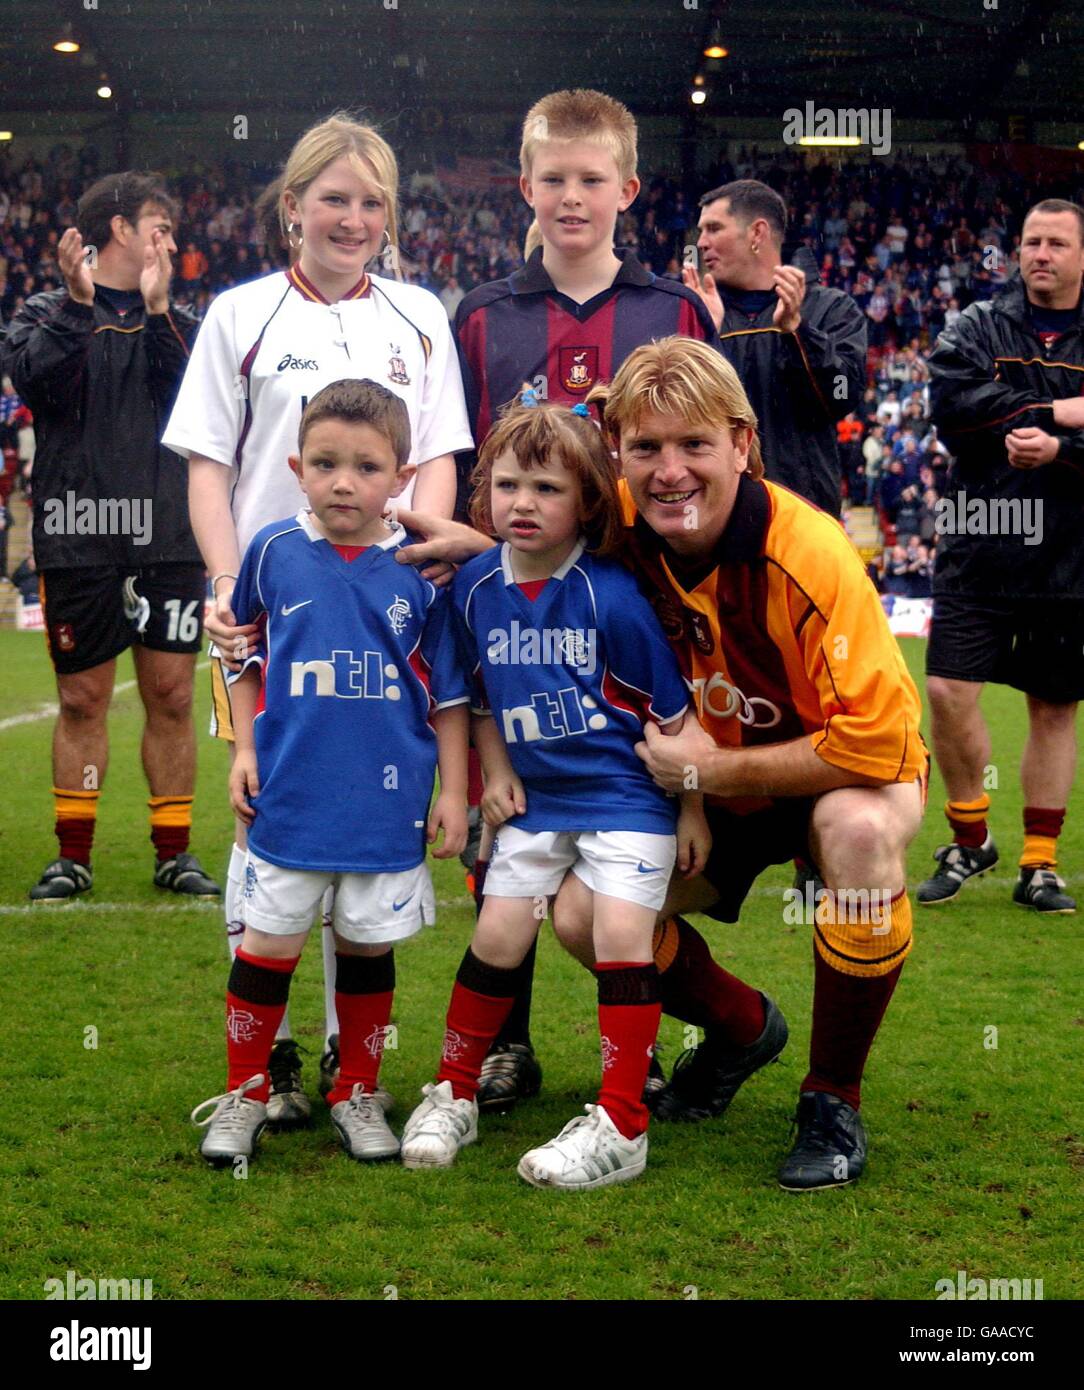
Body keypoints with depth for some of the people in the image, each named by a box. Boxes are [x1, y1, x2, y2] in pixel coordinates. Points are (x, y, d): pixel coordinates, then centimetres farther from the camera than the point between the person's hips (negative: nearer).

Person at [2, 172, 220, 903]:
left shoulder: (178, 323, 13)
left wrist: (156, 313, -12)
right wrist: (79, 304, -18)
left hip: (169, 540, 2)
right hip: (80, 536, -2)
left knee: (171, 697, 3)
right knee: (83, 699, 5)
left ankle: (174, 851, 14)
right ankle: (74, 855, 16)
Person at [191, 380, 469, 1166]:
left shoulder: (421, 570, -4)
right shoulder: (273, 552, -2)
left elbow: (448, 693, 3)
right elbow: (244, 656, 12)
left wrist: (453, 792, 2)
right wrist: (244, 749, 6)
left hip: (388, 799, 0)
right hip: (290, 796, 0)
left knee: (369, 944, 11)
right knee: (268, 943, 5)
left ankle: (358, 1095, 27)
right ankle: (246, 1094, 21)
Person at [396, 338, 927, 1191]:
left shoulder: (809, 554, -32)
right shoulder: (621, 532, -17)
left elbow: (873, 744, -32)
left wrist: (719, 770, -27)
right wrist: (478, 547, -13)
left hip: (844, 770, -5)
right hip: (707, 784, 5)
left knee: (859, 830, -38)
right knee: (584, 914, -12)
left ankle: (834, 1101, -17)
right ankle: (743, 1031, 20)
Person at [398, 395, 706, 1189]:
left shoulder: (612, 595, -19)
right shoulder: (475, 586, -4)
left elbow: (672, 710, -11)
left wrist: (692, 809, -6)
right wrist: (495, 772, 3)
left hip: (626, 794, -5)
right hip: (537, 797, 5)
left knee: (620, 932, -13)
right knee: (499, 934, 5)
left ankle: (622, 1128, -6)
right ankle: (454, 1093, 22)